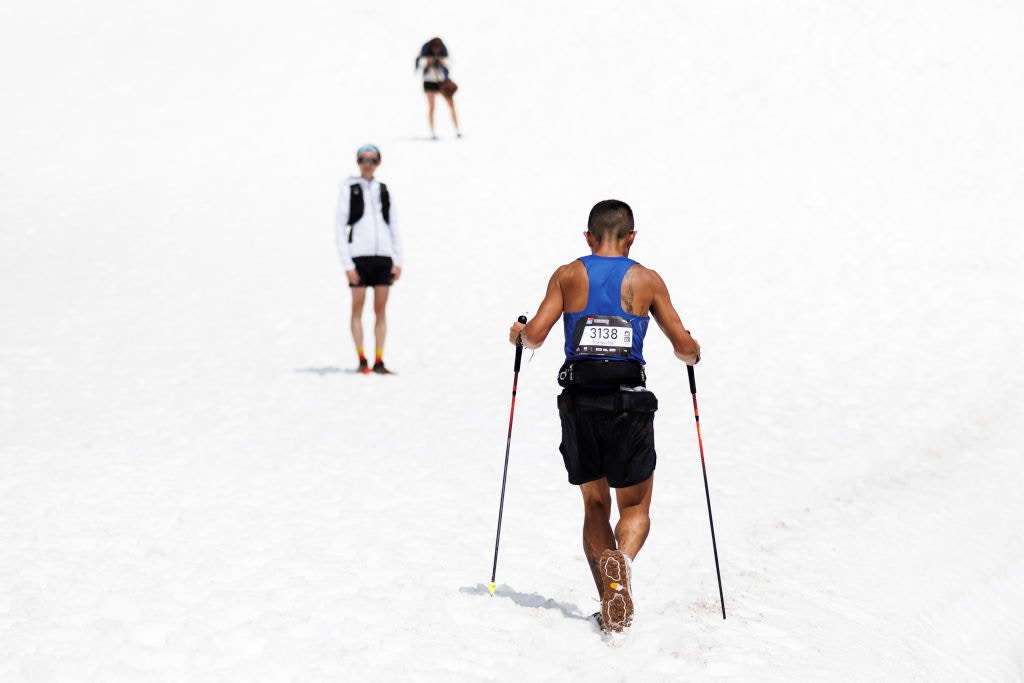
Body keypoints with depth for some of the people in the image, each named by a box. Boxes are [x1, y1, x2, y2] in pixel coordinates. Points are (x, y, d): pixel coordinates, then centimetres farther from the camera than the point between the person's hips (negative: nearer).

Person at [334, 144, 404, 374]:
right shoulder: (349, 189, 1)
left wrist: (398, 260, 6)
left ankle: (379, 362, 5)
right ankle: (362, 360, 4)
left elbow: (394, 226, 14)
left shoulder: (383, 190, 12)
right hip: (359, 255, -3)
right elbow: (339, 228, -2)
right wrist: (347, 264, -8)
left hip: (383, 256, 3)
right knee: (358, 308, -1)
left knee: (380, 310, 3)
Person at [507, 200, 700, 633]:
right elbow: (685, 348, 3)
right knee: (636, 505, 11)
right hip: (629, 402, -1)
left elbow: (534, 336, -4)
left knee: (595, 505, 16)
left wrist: (517, 333, 19)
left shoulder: (567, 276, 5)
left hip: (579, 401, 1)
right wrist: (692, 353, 26)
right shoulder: (646, 280, 4)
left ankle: (610, 604, 5)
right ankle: (621, 558, -22)